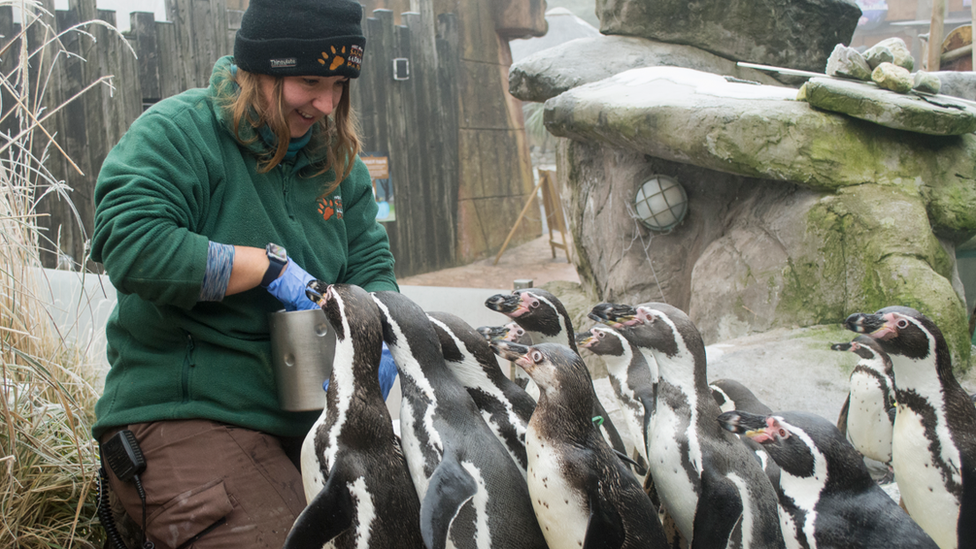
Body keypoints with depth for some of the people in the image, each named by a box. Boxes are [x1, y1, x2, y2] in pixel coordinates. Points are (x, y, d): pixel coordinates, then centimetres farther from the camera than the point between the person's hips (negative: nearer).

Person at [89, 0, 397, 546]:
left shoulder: (335, 159, 13)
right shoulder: (175, 133, -9)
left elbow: (371, 263, 13)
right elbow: (130, 246, -23)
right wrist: (271, 264, -19)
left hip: (304, 417, 7)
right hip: (185, 416, -7)